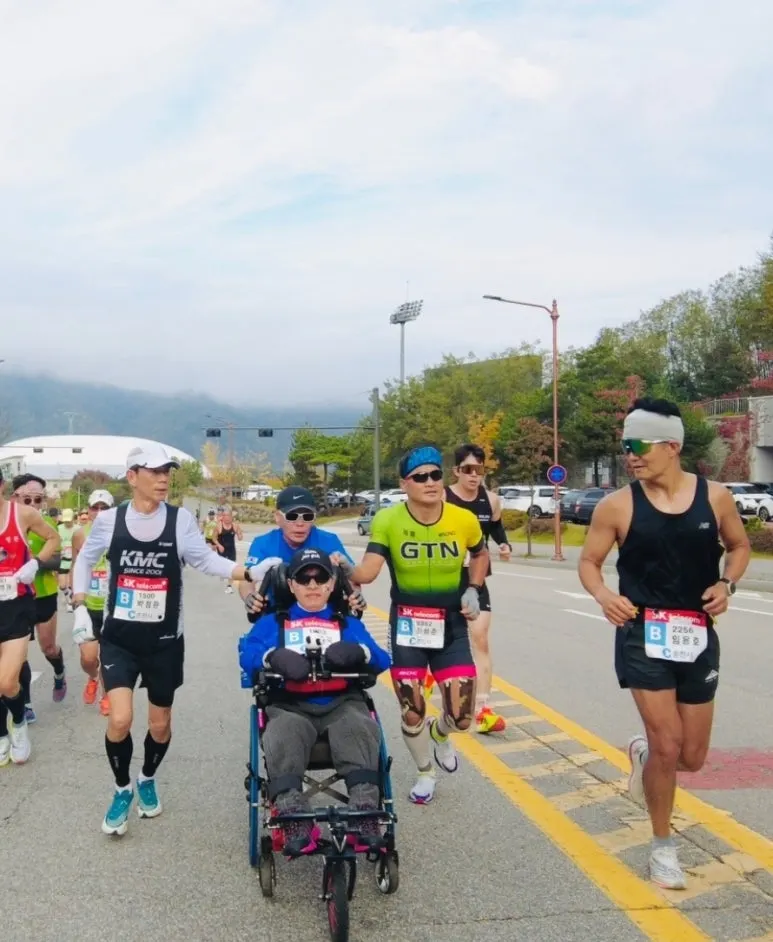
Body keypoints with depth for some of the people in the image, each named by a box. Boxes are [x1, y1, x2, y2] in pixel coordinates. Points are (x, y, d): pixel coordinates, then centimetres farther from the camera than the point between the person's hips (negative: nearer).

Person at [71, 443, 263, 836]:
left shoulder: (181, 519, -7)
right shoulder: (109, 519, -4)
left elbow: (205, 559, -18)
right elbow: (85, 561, 10)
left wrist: (248, 572, -33)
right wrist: (80, 608, 5)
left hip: (164, 640, 1)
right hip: (119, 638, 0)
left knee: (160, 723, 11)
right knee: (120, 719, -13)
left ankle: (147, 780, 41)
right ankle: (122, 789, 14)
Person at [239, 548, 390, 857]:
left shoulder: (348, 624, 28)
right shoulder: (273, 622, 26)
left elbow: (382, 660, 10)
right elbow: (247, 653, 4)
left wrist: (357, 652, -15)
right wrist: (275, 656, -21)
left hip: (342, 703, 1)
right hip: (291, 705, -1)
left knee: (359, 728, -34)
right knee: (283, 734, -36)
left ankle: (365, 813, -45)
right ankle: (295, 820, -46)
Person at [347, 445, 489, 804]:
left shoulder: (464, 520, -9)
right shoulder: (387, 521, -14)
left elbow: (481, 554, 13)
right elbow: (367, 572, -20)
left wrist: (473, 591, 1)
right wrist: (343, 570, -40)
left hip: (451, 626, 1)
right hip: (407, 625, -1)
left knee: (461, 717, 0)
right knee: (411, 713, 4)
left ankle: (440, 735, 39)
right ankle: (425, 772, 35)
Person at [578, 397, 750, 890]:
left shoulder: (715, 496, -3)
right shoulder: (618, 506, -9)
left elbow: (740, 545, 12)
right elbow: (589, 562, 0)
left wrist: (727, 584, -7)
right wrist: (603, 594, -21)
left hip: (699, 637, 3)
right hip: (643, 636, -3)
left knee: (691, 757, 9)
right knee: (667, 746, -7)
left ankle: (643, 753, 45)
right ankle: (663, 847, 17)